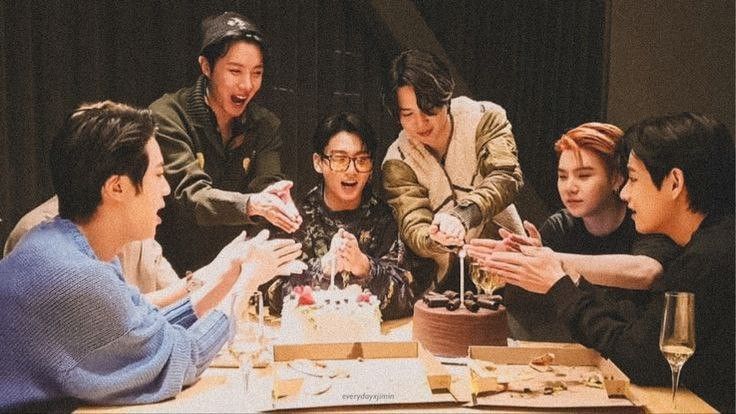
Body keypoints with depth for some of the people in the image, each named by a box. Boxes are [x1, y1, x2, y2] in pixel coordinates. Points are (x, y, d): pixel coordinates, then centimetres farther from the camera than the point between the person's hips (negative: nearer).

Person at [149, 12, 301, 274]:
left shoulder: (266, 125, 4)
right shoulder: (168, 115, -11)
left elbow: (266, 183, -9)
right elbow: (189, 193, -22)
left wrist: (274, 198, -33)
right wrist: (250, 204, -39)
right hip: (176, 269, -4)